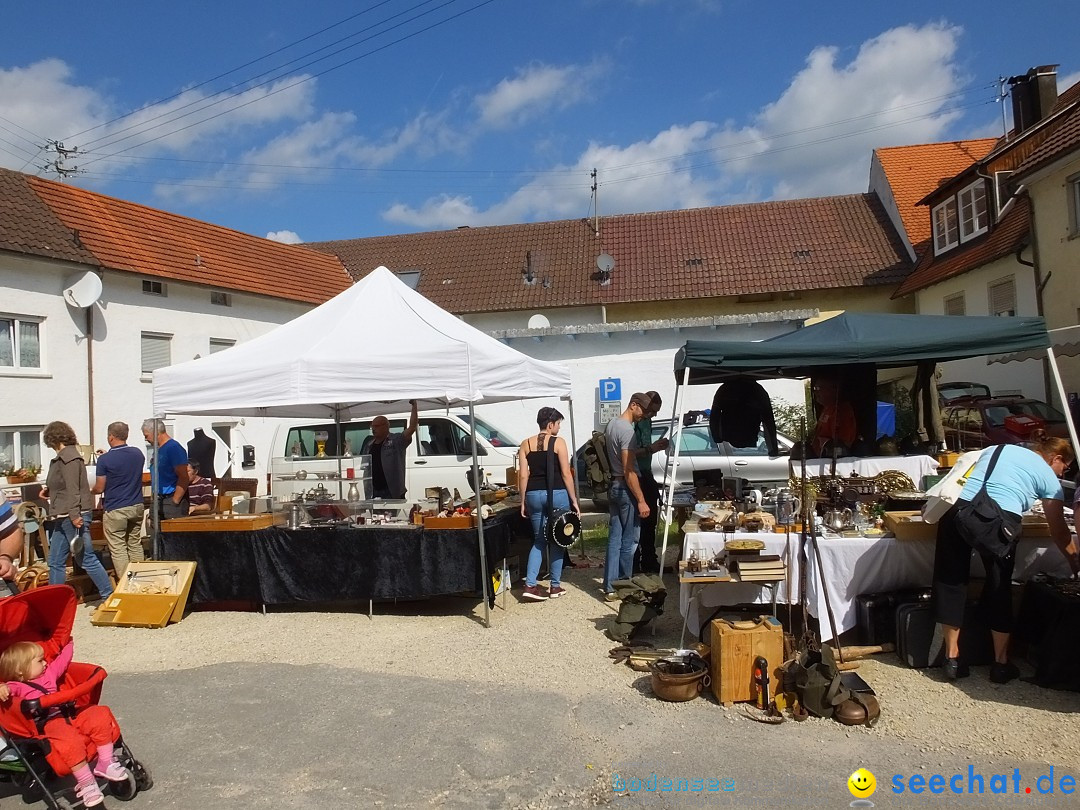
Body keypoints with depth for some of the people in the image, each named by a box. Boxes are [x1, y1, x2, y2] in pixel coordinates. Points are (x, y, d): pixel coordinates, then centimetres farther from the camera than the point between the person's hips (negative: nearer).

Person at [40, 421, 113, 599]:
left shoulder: (69, 458, -13)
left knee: (87, 559, -5)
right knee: (55, 563, 12)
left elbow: (73, 489, -20)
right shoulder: (61, 458, 15)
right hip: (62, 518, 10)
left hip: (72, 517, -10)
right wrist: (49, 491, 16)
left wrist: (75, 515, -23)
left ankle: (109, 597, 1)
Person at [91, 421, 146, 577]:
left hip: (115, 510, -5)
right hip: (137, 507, 5)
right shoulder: (138, 453, 2)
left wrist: (91, 491, 18)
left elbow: (99, 488, -7)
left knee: (118, 549, 1)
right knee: (136, 545, 15)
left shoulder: (105, 459, -13)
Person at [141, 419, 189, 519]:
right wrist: (155, 497, 15)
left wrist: (175, 502, -18)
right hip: (159, 501, 9)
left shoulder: (174, 448, -14)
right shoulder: (158, 449, 14)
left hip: (172, 500, -9)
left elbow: (183, 478, -18)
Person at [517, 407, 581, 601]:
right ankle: (555, 586, 16)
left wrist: (523, 502, 9)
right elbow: (566, 474, -8)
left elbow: (523, 475, 3)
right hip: (557, 494, -4)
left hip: (534, 495, 4)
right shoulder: (558, 442, -4)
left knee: (539, 540, 14)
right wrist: (574, 500, -3)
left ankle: (530, 585, 2)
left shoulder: (526, 444, 7)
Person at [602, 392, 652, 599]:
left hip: (613, 487, 9)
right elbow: (628, 471, -21)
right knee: (629, 541, 1)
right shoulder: (627, 430, -18)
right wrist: (641, 501, -19)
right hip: (626, 488, -9)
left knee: (615, 538, 10)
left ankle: (610, 587, 12)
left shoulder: (612, 424, 12)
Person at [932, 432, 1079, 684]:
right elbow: (1058, 532, 22)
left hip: (959, 511, 3)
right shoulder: (1048, 478, 17)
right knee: (999, 589, 15)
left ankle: (951, 658, 20)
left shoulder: (997, 449, 28)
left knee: (952, 581, 13)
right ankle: (1001, 663, 27)